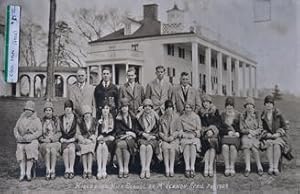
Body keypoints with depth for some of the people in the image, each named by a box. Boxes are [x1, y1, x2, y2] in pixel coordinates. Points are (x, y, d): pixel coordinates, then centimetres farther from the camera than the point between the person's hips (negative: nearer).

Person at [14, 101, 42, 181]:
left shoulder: (36, 120, 9)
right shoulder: (21, 119, 20)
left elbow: (39, 131, -1)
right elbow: (15, 129, 16)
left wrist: (30, 137, -14)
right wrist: (18, 136, -4)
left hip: (32, 140, -3)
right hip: (21, 141, 3)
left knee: (30, 148, -30)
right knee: (20, 149, -24)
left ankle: (28, 173, -22)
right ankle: (22, 173, -19)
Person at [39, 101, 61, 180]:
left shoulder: (56, 120, 11)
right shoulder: (41, 121, 12)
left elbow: (59, 132, 6)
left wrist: (51, 139, -10)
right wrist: (43, 139, -10)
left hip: (55, 142, 0)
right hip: (44, 143, 1)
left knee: (53, 150, -34)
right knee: (47, 150, -33)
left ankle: (52, 170, -31)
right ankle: (48, 170, -33)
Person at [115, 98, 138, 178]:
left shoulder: (133, 118, 14)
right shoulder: (118, 118, 13)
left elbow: (134, 130, 10)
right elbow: (118, 131, 5)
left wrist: (128, 134, -7)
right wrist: (126, 132, -8)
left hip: (130, 138, -1)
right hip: (120, 137, 1)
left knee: (125, 144, -35)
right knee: (118, 145, -34)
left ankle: (126, 168, -27)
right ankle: (120, 169, -28)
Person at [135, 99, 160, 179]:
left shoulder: (156, 118, 11)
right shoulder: (139, 117, 11)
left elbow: (158, 131, 9)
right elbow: (137, 130, 6)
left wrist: (152, 136, -8)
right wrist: (144, 134, -9)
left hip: (153, 138, 0)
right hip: (142, 138, 1)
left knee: (149, 147, -33)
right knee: (142, 147, -33)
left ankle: (147, 168, -32)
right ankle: (143, 168, -32)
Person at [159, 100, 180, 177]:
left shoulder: (176, 117, 6)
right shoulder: (162, 118, 11)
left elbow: (178, 130, 2)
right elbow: (160, 131, 11)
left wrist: (173, 136, -12)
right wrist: (164, 137, -7)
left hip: (174, 139, -1)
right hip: (164, 139, 1)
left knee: (172, 148, -32)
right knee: (165, 148, -30)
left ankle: (171, 169, -27)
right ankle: (167, 169, -27)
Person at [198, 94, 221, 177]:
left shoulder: (215, 111, 14)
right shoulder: (200, 112, 17)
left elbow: (218, 122, 6)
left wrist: (211, 130, -9)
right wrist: (206, 131, -6)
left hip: (214, 131, 0)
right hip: (204, 131, 1)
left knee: (212, 143, -30)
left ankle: (210, 167, -29)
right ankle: (206, 167, -28)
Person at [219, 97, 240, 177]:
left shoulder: (238, 115, 11)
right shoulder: (222, 115, 13)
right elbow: (220, 129, 7)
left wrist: (237, 133, -10)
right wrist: (228, 131, -8)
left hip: (235, 137, -1)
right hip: (225, 137, 1)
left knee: (232, 147, -32)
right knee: (225, 147, -32)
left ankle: (232, 167, -19)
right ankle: (227, 167, -23)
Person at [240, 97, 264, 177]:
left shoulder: (257, 115, 8)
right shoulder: (242, 116, 9)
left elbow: (260, 128, 5)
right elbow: (241, 129, 6)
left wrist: (254, 133, -13)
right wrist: (249, 131, -12)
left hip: (256, 136, 0)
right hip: (246, 135, 1)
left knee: (253, 145, -32)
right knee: (246, 143, -33)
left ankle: (259, 167, -19)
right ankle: (247, 167, -31)